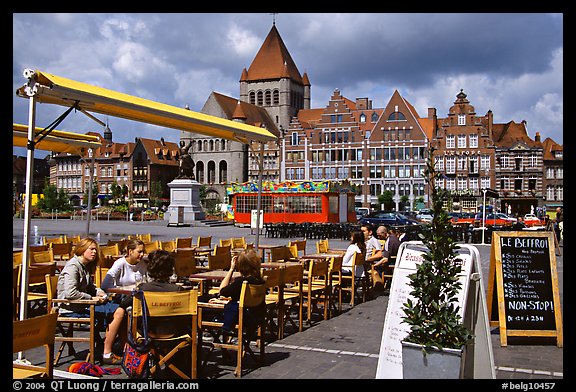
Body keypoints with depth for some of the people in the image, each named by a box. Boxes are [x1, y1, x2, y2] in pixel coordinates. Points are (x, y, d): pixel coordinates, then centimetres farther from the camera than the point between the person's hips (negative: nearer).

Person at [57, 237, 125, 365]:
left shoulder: (85, 266, 15)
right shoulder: (73, 266, -14)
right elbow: (70, 293, -25)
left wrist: (100, 292, 8)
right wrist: (92, 299, -17)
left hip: (82, 305, 10)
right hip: (72, 308, -10)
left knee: (119, 310, -4)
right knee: (117, 313, -19)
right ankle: (107, 354, -14)